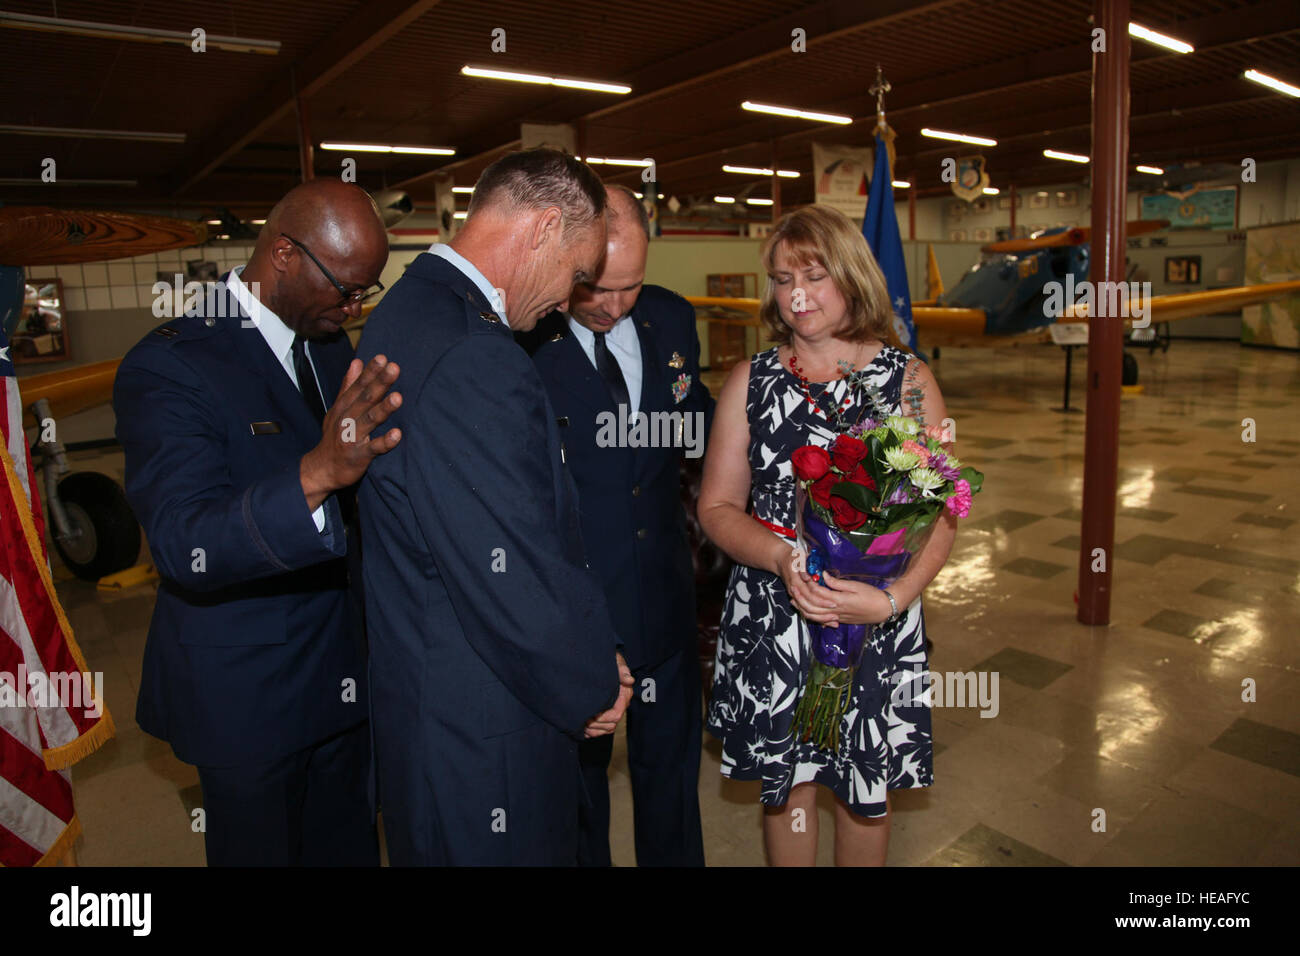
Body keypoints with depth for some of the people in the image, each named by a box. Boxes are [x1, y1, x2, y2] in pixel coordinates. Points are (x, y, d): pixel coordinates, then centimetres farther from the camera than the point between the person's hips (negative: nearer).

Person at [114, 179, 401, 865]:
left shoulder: (330, 345, 2)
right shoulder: (167, 366, -20)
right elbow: (183, 545, -32)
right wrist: (317, 474, -46)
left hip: (343, 672, 6)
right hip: (247, 695, -6)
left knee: (349, 847, 24)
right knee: (261, 849, 17)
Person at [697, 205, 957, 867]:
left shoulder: (908, 380, -2)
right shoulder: (751, 381, 2)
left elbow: (941, 513, -4)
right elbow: (717, 506, 0)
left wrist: (892, 597, -20)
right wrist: (783, 557, -18)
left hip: (878, 621, 0)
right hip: (771, 621, 1)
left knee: (866, 790, 16)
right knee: (786, 785, 15)